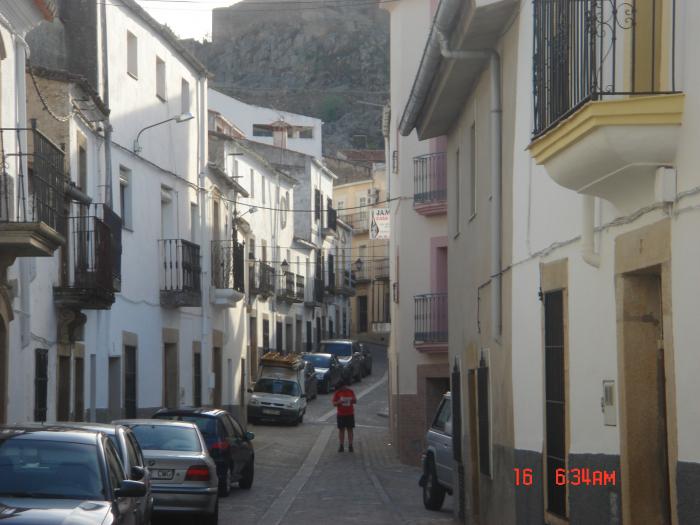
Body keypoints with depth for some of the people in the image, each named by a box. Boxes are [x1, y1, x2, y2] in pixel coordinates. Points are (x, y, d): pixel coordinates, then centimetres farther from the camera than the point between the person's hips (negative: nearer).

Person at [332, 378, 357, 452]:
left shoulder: (350, 391, 5)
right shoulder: (337, 393, -2)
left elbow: (355, 401, 11)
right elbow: (334, 404, -2)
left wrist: (354, 400, -12)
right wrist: (339, 402, -22)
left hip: (350, 414, 1)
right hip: (341, 415, -1)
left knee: (350, 429, 2)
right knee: (341, 430, 2)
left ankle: (350, 446, 5)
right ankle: (341, 446, 7)